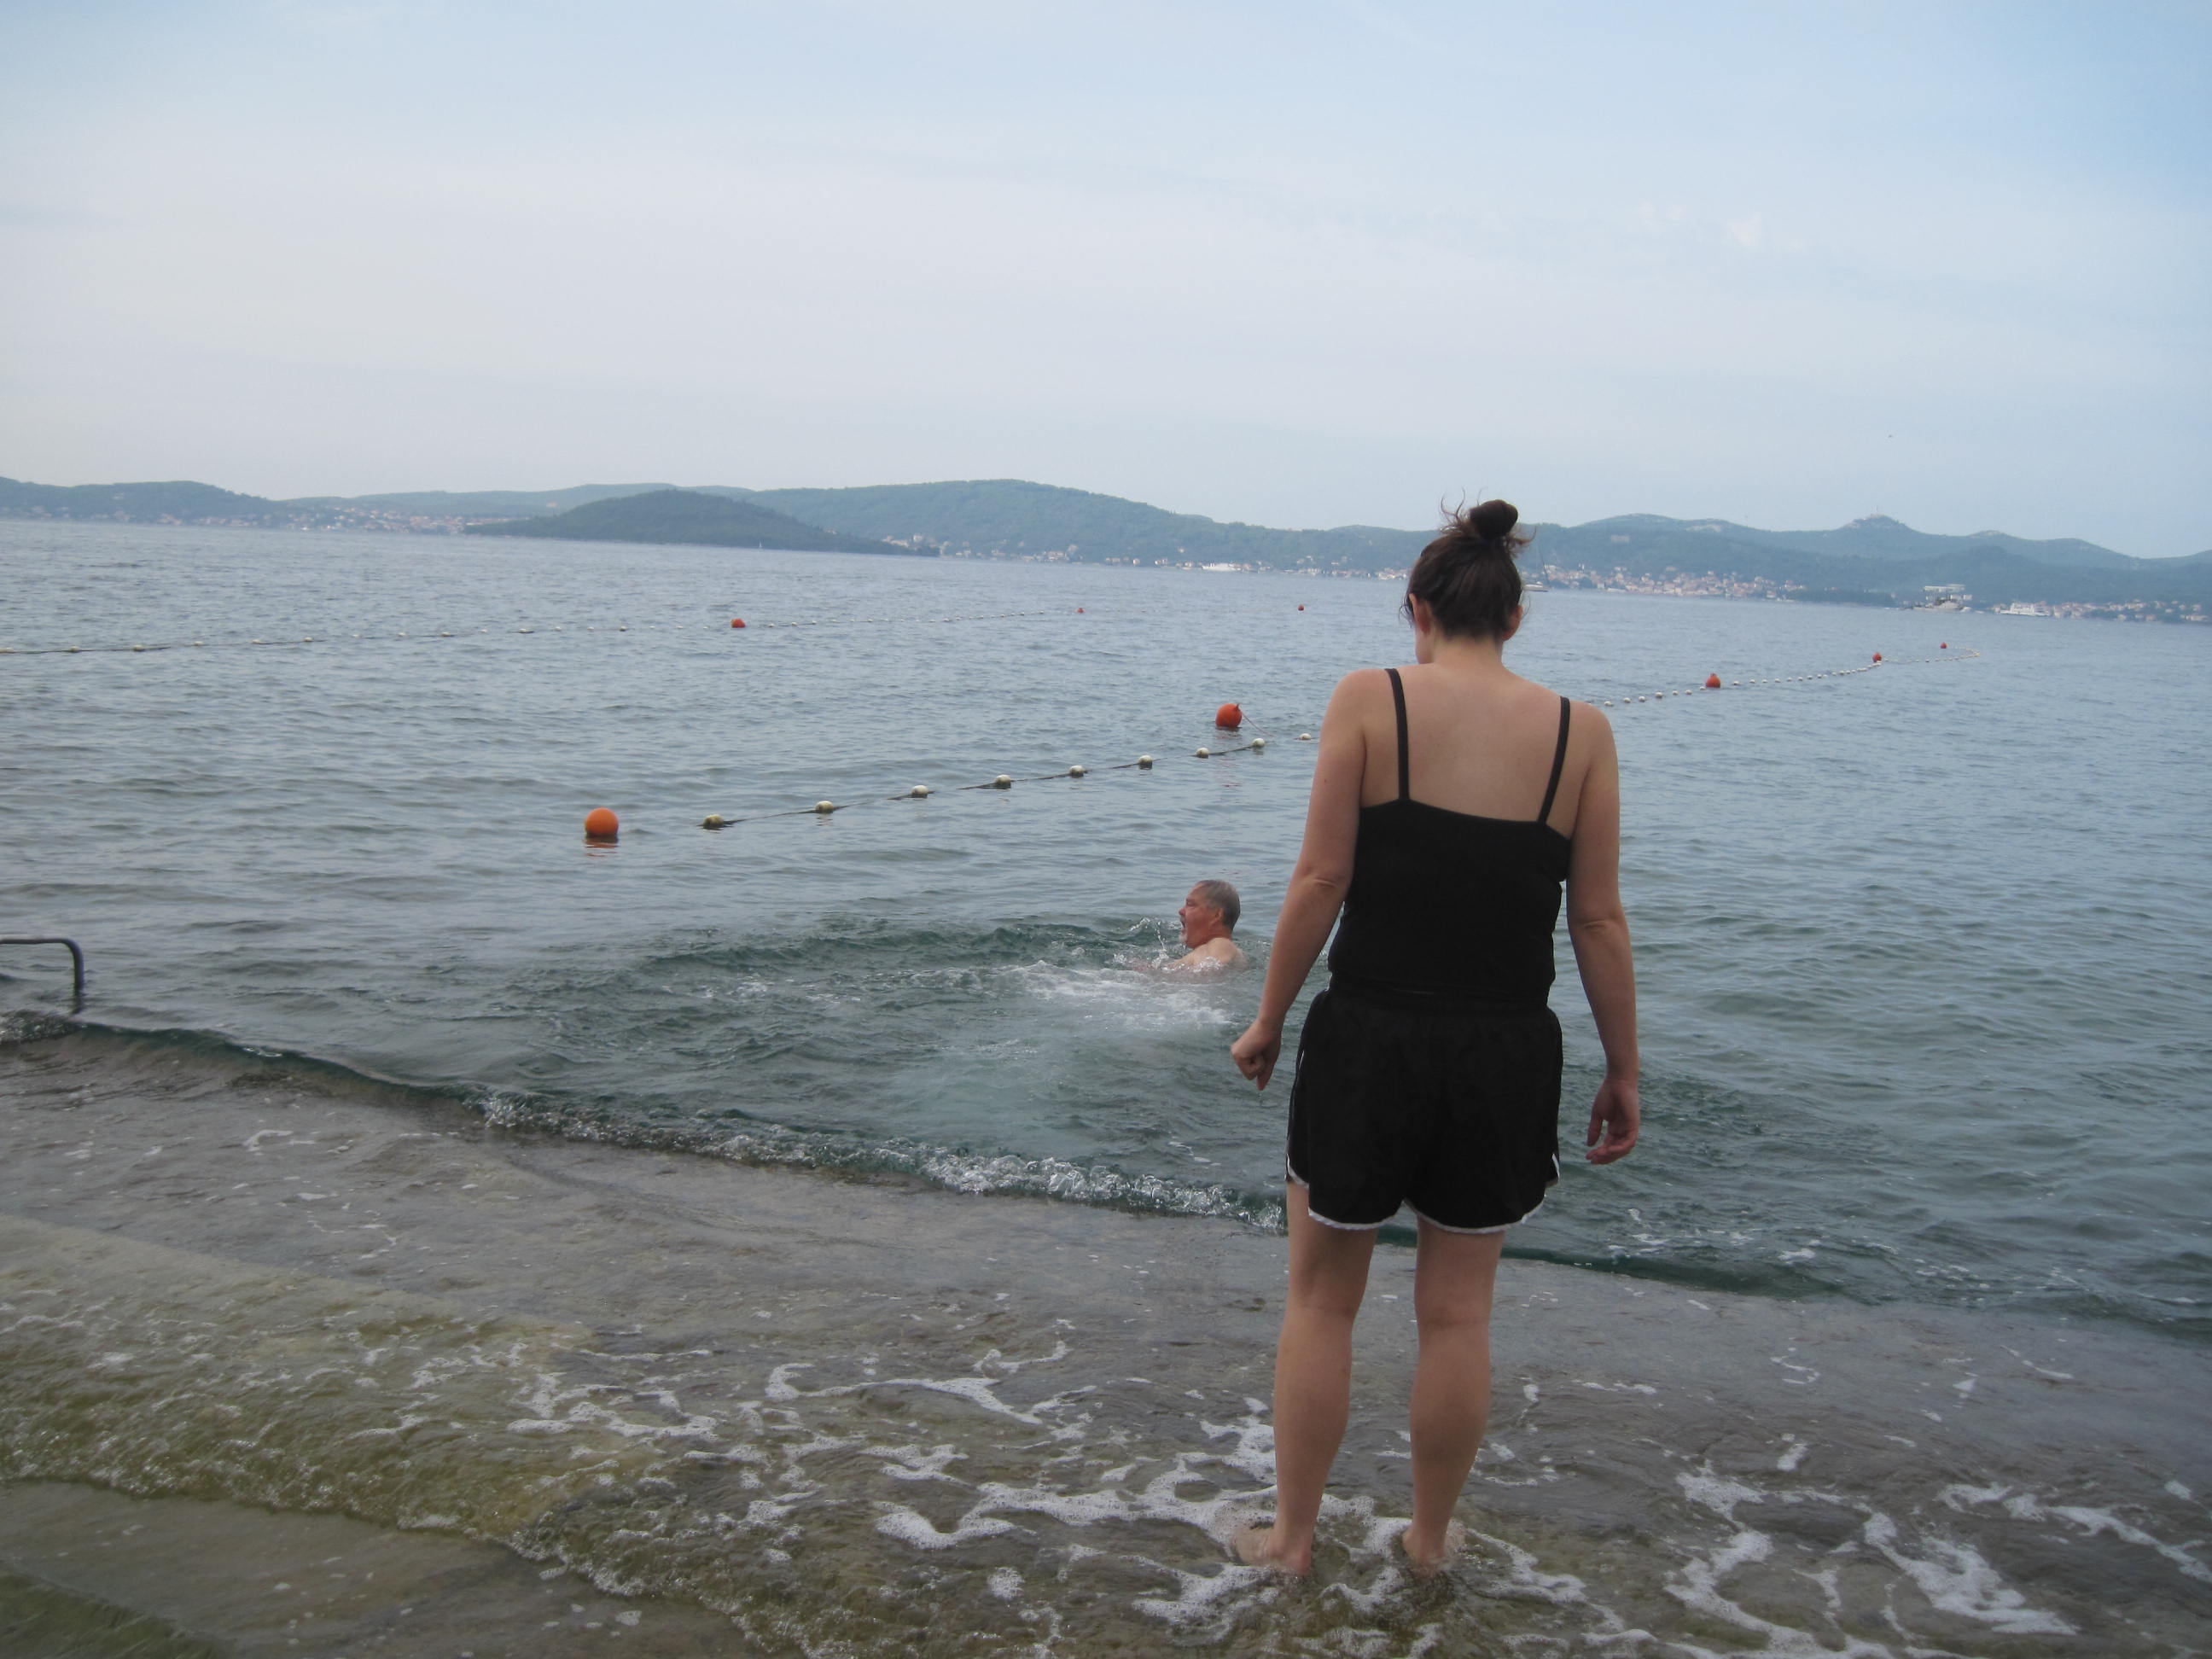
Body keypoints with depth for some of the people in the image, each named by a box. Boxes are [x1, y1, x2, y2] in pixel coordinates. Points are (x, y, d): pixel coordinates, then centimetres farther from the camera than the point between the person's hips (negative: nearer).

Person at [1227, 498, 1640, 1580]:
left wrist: (1269, 1021, 1)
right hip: (1504, 1052, 2)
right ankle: (1430, 1538, 33)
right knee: (1457, 1310, 17)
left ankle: (1290, 1536, 26)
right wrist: (1623, 1072, 9)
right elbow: (1599, 923, -1)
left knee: (1321, 1297, 16)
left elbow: (1321, 880, -10)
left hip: (1368, 1037, -2)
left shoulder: (1369, 700, -7)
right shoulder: (1580, 731, -2)